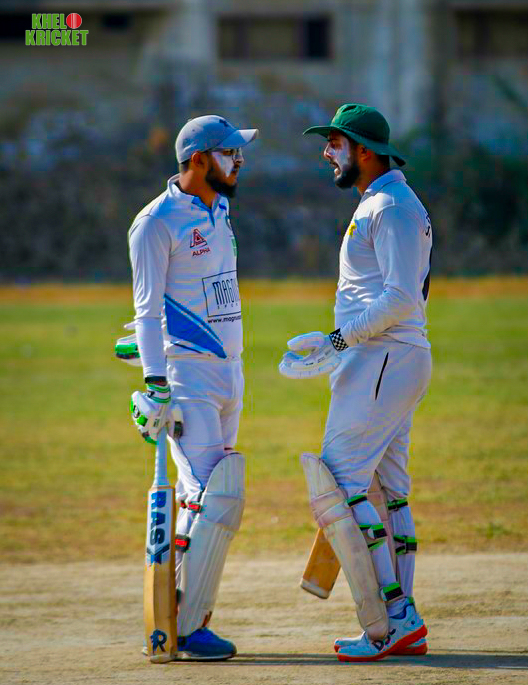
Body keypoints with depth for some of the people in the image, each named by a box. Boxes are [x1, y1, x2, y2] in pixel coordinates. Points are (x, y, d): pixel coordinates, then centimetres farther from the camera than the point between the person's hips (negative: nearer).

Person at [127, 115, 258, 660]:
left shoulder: (218, 211, 16)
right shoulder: (158, 221, -9)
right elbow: (148, 308, -12)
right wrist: (155, 385, -19)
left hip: (228, 370, 9)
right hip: (186, 371, -9)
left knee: (209, 501, 8)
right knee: (215, 499, -15)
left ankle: (186, 619, 12)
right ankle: (184, 627, -11)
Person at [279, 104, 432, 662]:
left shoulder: (393, 207, -13)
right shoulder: (379, 206, 21)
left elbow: (401, 297, -23)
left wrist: (339, 340, -20)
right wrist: (337, 345, 20)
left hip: (382, 362, -11)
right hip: (383, 362, 11)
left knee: (339, 485, -14)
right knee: (388, 490, 9)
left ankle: (392, 618, -17)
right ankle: (403, 628, 9)